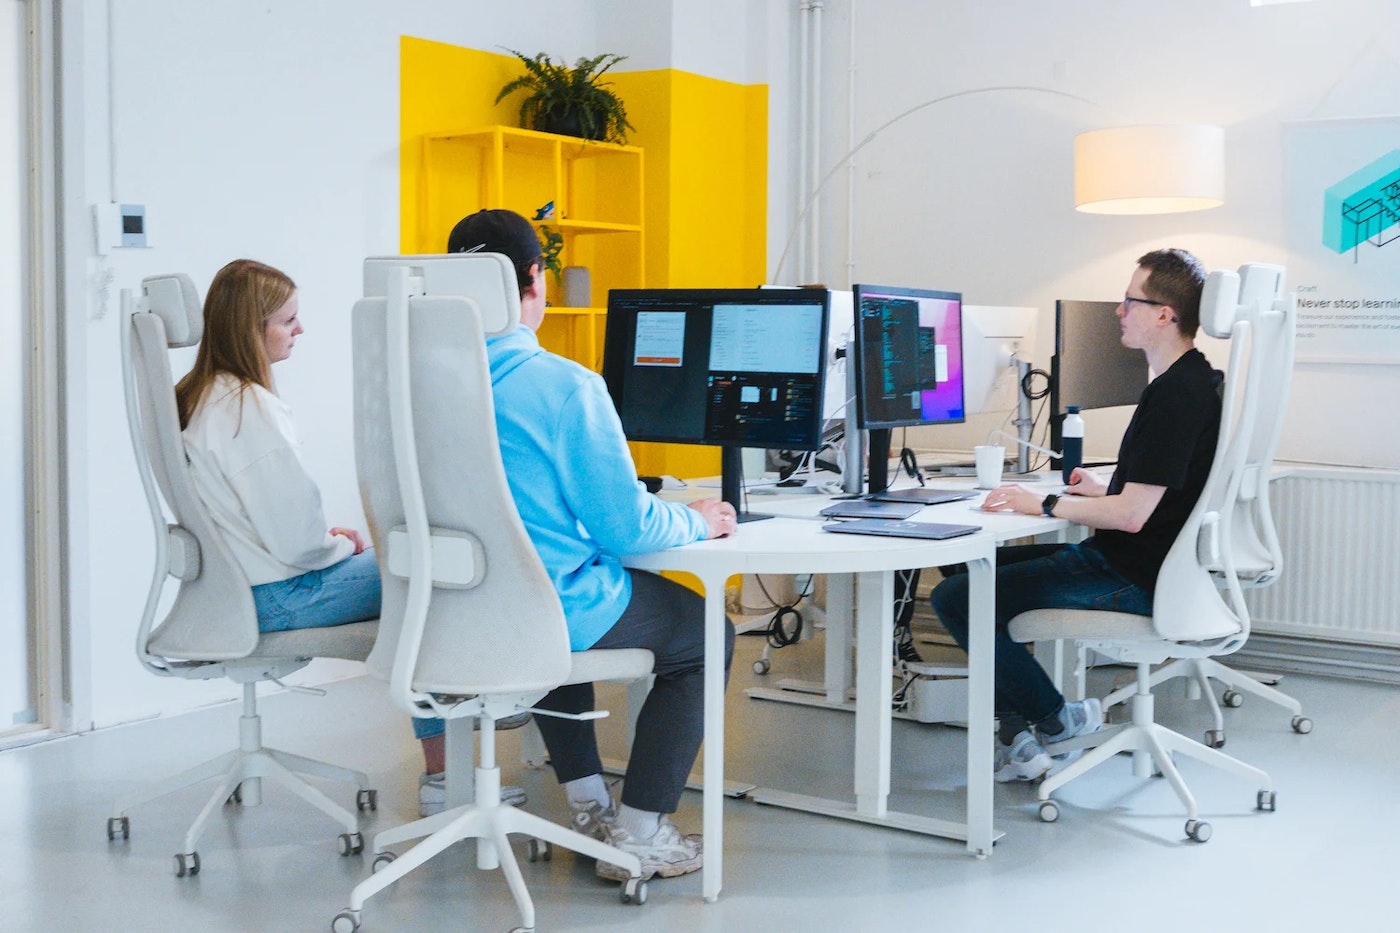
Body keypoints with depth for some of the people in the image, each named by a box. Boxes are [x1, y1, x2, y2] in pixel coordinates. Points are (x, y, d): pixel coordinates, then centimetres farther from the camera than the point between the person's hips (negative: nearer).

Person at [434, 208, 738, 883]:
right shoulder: (568, 385, -20)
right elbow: (626, 528, -17)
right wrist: (697, 521, 4)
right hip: (547, 613, -7)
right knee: (708, 635, 17)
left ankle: (588, 805, 41)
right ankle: (638, 836, 15)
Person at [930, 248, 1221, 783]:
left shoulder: (1177, 395, -21)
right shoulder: (1194, 380, 12)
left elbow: (1131, 515, -25)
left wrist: (1042, 505, -15)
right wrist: (1102, 489, 18)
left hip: (1130, 577, -11)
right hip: (1134, 562, 11)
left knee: (954, 598, -14)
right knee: (971, 566, 16)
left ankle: (1055, 718, 4)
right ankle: (1016, 734, 8)